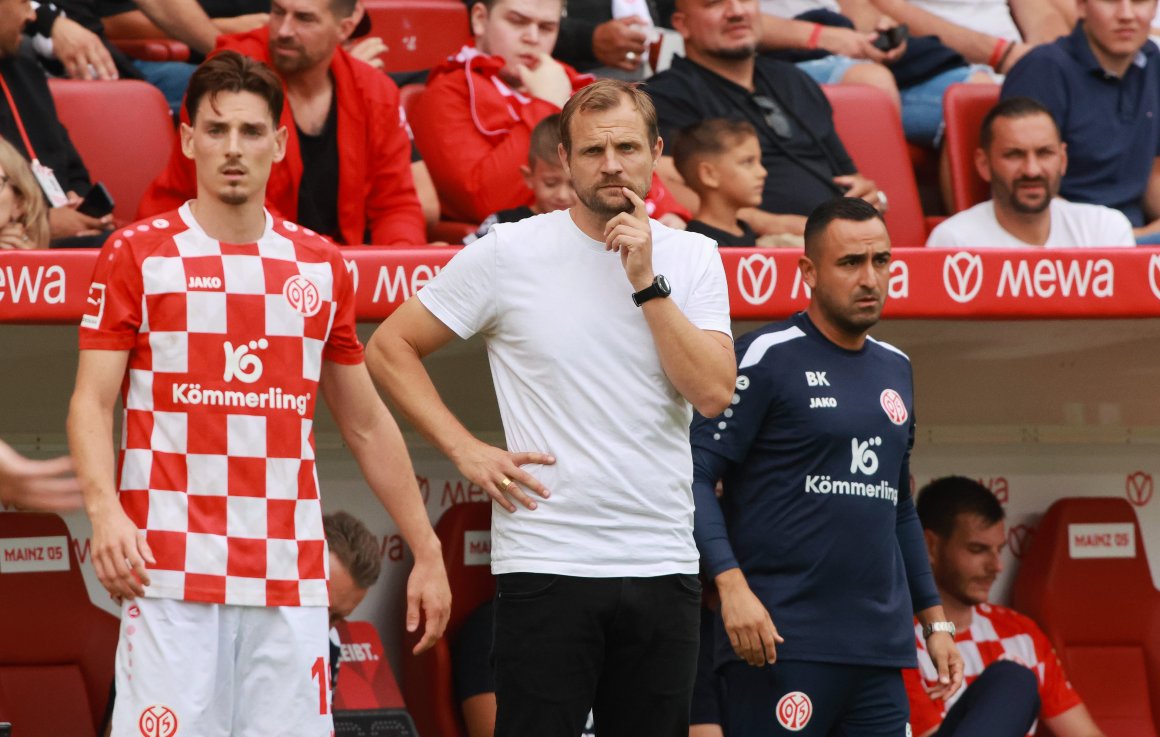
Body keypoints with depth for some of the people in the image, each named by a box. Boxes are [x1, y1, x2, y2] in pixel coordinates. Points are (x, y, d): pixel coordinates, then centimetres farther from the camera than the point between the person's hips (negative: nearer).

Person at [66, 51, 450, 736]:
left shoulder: (321, 264, 14)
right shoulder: (138, 255, 3)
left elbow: (366, 424, 20)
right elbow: (92, 403, -1)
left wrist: (427, 551, 16)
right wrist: (105, 510, -19)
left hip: (291, 577, 3)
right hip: (171, 571, -3)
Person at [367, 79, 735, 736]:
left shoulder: (694, 258, 6)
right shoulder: (507, 255, -1)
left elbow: (714, 394, -6)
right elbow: (390, 347, 4)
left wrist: (646, 282, -10)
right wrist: (466, 451, -4)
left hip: (664, 568, 3)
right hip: (546, 566, -3)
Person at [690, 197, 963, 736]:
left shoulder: (895, 369, 18)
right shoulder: (768, 357, -3)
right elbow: (697, 473, -10)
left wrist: (934, 619, 23)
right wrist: (731, 585, -21)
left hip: (881, 647, 7)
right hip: (781, 641, -7)